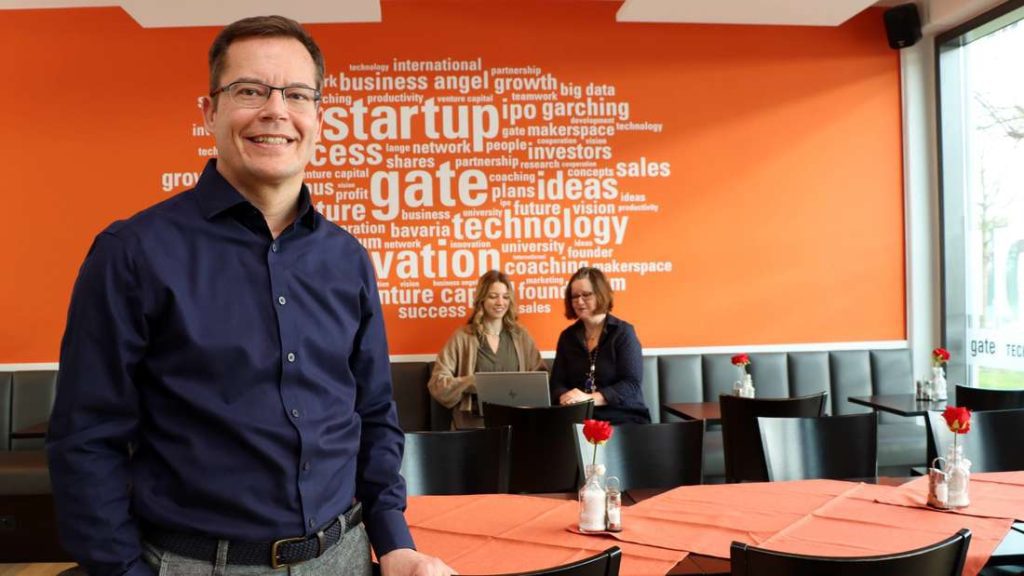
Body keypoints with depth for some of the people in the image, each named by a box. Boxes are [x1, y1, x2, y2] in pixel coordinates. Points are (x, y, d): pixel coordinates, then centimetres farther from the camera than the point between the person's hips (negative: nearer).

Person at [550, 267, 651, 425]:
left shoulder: (623, 332, -2)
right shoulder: (567, 336, 10)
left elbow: (631, 384, -11)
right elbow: (557, 382, 7)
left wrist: (590, 398, -24)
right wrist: (565, 398, -17)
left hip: (625, 420, -3)